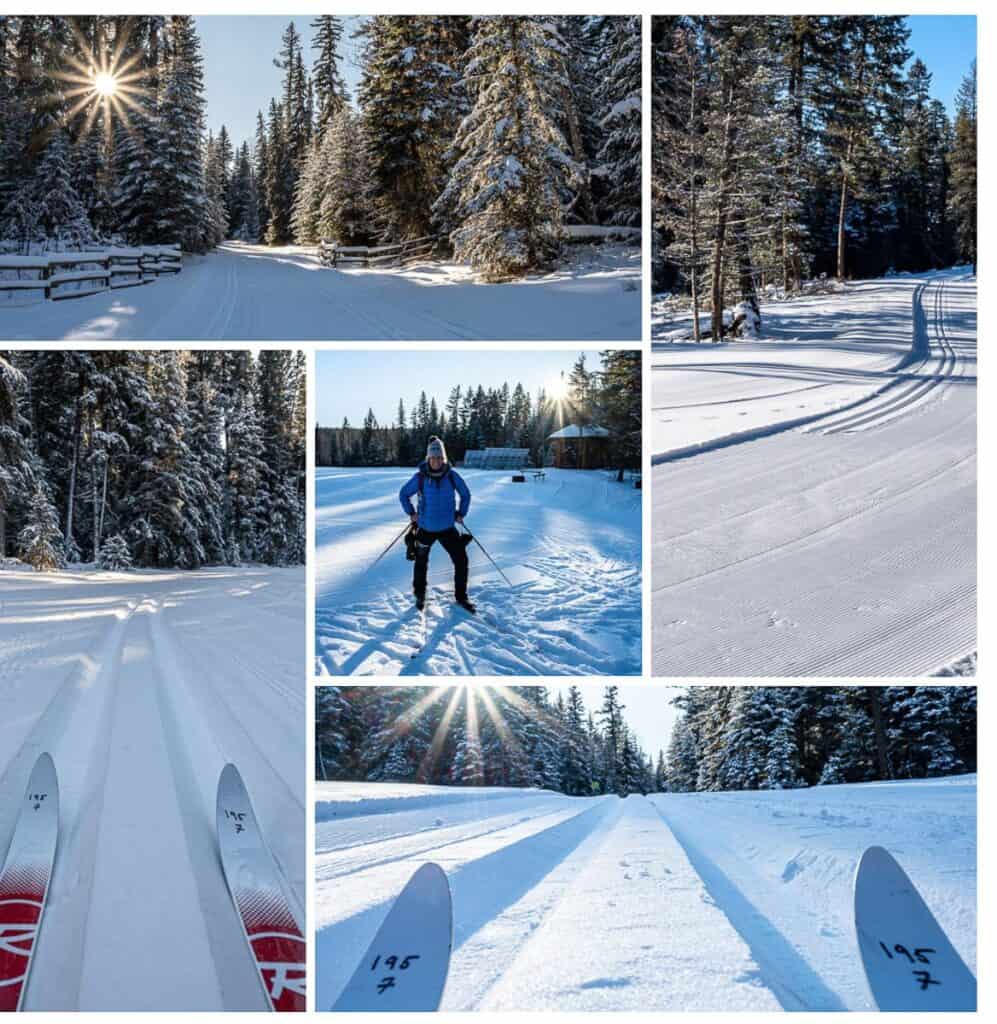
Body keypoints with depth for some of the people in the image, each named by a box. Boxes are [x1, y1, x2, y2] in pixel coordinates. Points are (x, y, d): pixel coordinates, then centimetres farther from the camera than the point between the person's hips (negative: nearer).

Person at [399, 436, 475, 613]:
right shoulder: (420, 477, -15)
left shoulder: (452, 476, -10)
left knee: (461, 560, -3)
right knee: (421, 562, 15)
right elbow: (403, 494, 1)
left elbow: (465, 494, 7)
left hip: (448, 528, 1)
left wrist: (461, 514, 2)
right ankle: (420, 595, 36)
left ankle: (461, 596, 13)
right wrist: (411, 513, -2)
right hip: (426, 528, -1)